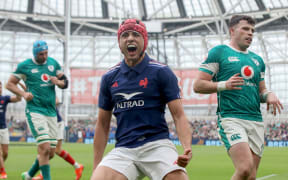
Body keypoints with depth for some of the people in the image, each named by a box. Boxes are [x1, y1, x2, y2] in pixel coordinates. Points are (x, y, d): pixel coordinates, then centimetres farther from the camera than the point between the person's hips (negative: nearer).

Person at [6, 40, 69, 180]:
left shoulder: (53, 63, 12)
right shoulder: (24, 66, -1)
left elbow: (65, 83, 18)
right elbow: (10, 84, 4)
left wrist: (58, 82, -5)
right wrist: (23, 94, -12)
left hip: (51, 112, 5)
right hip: (35, 111, -5)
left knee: (51, 152, 8)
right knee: (44, 148, -18)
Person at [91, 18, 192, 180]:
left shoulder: (162, 72, 2)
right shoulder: (109, 78, 11)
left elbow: (179, 116, -3)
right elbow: (103, 124, 16)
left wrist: (187, 148, -21)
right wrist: (96, 166, 11)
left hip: (157, 144, -2)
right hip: (123, 150, 3)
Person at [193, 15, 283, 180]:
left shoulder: (257, 59, 22)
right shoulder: (218, 52, 4)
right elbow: (198, 85, 0)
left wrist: (269, 95, 4)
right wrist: (223, 85, -15)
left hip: (256, 121, 6)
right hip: (231, 118, -6)